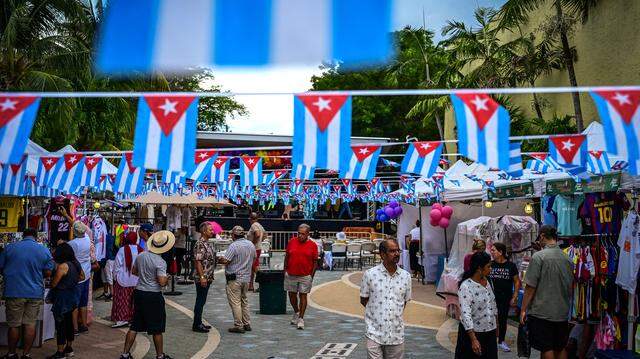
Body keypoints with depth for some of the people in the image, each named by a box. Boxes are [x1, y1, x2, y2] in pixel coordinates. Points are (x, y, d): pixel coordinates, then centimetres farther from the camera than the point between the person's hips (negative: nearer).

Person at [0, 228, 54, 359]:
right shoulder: (44, 251, 0)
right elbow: (48, 273, 0)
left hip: (14, 292, -1)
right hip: (35, 293, 1)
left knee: (14, 325, 10)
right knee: (30, 324, 7)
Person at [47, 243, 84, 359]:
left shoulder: (62, 266, -21)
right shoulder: (76, 263, 3)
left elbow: (53, 284, -17)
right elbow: (82, 277, 16)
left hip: (62, 297, -8)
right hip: (72, 296, 8)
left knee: (60, 324, 0)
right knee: (69, 322, 17)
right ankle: (69, 348, 27)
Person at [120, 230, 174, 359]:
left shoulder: (140, 255, 2)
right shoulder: (160, 262, -19)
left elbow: (133, 271, 15)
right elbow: (162, 282, -22)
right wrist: (167, 278, -2)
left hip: (139, 292, 7)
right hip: (153, 296, -6)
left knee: (134, 326, 15)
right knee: (157, 329, 7)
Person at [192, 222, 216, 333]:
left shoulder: (208, 243, 13)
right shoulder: (200, 244, -16)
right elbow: (198, 261, -20)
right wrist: (202, 277, -23)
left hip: (208, 277, 9)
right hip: (202, 279, -9)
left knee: (202, 301, 15)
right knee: (200, 301, -2)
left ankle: (199, 323, 23)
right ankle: (196, 325, 6)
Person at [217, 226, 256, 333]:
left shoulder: (234, 246, -17)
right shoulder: (251, 245, 6)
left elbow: (225, 261, -19)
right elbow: (254, 258, 17)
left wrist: (219, 260, 2)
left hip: (235, 278, -7)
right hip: (247, 277, 7)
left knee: (235, 302, 0)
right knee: (244, 301, 18)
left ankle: (238, 326, 2)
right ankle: (247, 324, 21)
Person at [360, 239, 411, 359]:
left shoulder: (406, 276, 3)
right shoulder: (370, 274, -5)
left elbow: (405, 301, 13)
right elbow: (363, 300, 3)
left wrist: (396, 313, 4)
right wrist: (377, 311, 0)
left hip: (396, 334, 3)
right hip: (374, 333, -3)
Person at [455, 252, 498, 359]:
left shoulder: (487, 282, 4)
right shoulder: (466, 286, -20)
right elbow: (465, 314, -25)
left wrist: (496, 325, 20)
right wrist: (473, 339, -29)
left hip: (490, 332, 7)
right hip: (472, 332, -7)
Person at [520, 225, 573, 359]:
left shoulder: (538, 256, -13)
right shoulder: (567, 258, 4)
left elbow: (530, 287, -13)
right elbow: (571, 286, 14)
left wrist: (523, 310, -5)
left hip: (541, 313, -6)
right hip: (562, 313, 6)